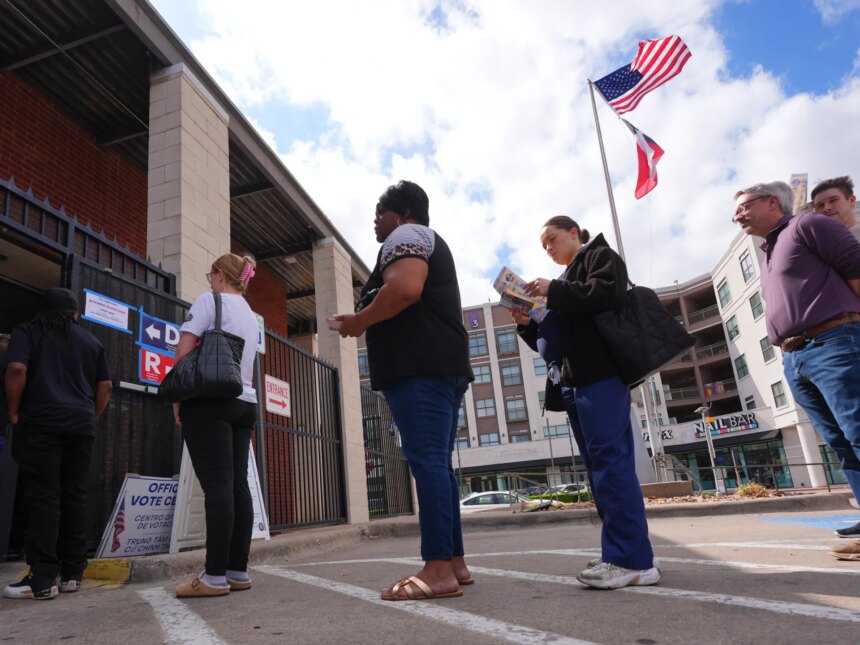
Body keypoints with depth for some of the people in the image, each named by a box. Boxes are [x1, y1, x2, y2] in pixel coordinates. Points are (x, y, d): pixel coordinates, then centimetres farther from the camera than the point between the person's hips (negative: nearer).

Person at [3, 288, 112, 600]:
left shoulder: (26, 331, 6)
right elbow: (105, 386, 11)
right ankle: (72, 573, 10)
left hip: (40, 423, -3)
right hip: (80, 425, 3)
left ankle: (42, 579, -5)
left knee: (43, 498, -4)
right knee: (75, 496, 6)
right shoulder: (91, 341, 16)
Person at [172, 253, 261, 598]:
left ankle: (215, 576, -9)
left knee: (217, 485, -10)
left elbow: (184, 350, -8)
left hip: (209, 401, -7)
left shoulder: (209, 299, 0)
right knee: (238, 484, 4)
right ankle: (238, 571, 7)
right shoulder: (252, 318, 22)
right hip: (244, 404, 7)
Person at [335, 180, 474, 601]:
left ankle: (438, 569, -14)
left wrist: (359, 321, -6)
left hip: (419, 365, -10)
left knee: (426, 461, -14)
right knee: (438, 462, 8)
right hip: (442, 364, 10)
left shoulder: (407, 235, 1)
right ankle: (454, 562, 10)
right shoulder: (431, 243, 31)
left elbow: (405, 289, -18)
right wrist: (369, 322, 24)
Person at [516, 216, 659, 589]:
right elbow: (555, 342, 24)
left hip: (601, 374, -9)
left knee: (611, 460, -14)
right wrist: (527, 324, 7)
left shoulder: (601, 256, 9)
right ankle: (623, 554, 8)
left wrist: (553, 291, -12)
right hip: (575, 380, 9)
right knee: (600, 465, 5)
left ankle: (633, 560, -14)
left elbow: (608, 294, -13)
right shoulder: (567, 283, 29)